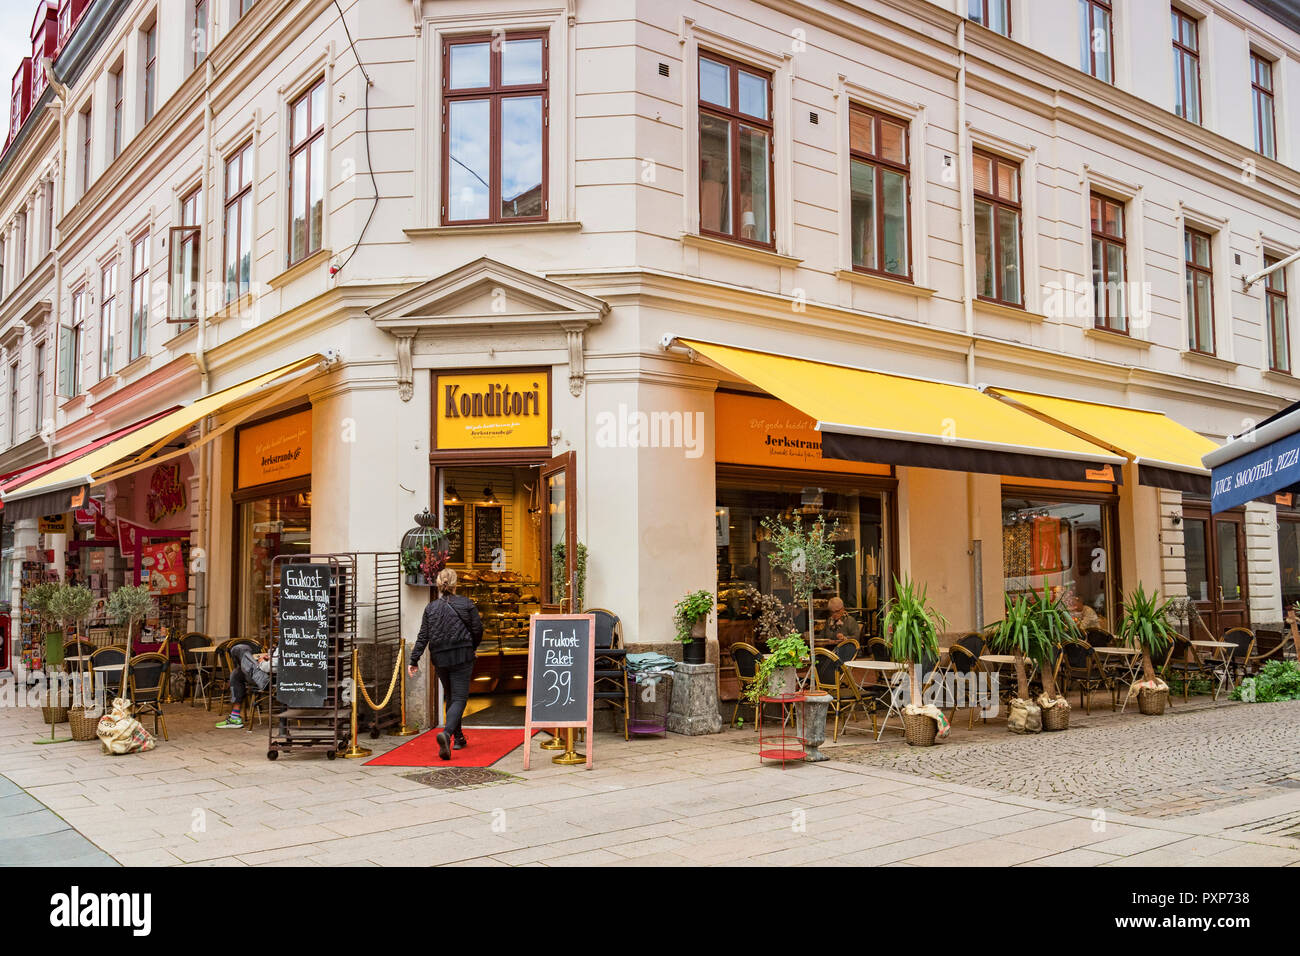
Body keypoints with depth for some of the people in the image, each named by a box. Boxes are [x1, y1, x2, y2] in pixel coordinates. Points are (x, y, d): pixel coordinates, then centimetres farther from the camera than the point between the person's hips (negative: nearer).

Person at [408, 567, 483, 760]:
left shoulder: (431, 608, 2)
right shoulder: (466, 604, -4)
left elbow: (423, 636, -2)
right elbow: (478, 630, -2)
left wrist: (414, 660, 1)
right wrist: (471, 648, 16)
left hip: (440, 658, 3)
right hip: (462, 657, -3)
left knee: (451, 697, 19)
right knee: (459, 698, -4)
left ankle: (458, 738, 28)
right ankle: (446, 733, -28)